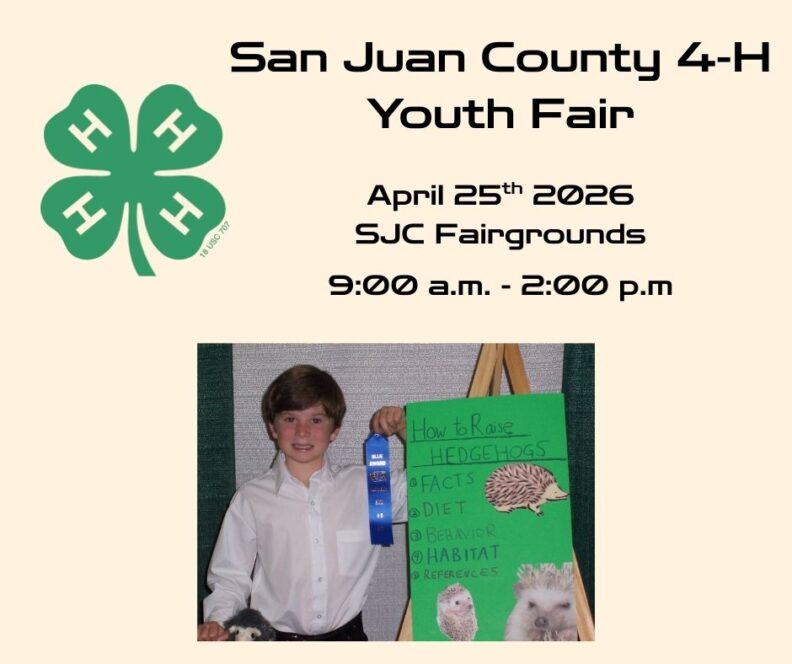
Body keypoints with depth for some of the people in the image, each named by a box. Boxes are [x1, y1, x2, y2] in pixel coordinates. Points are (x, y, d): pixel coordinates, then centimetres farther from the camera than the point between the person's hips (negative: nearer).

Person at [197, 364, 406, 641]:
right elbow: (230, 578, 5)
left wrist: (403, 429, -3)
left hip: (348, 635, 1)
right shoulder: (251, 499, 1)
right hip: (275, 637, -1)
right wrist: (217, 623, -13)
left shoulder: (365, 486, 4)